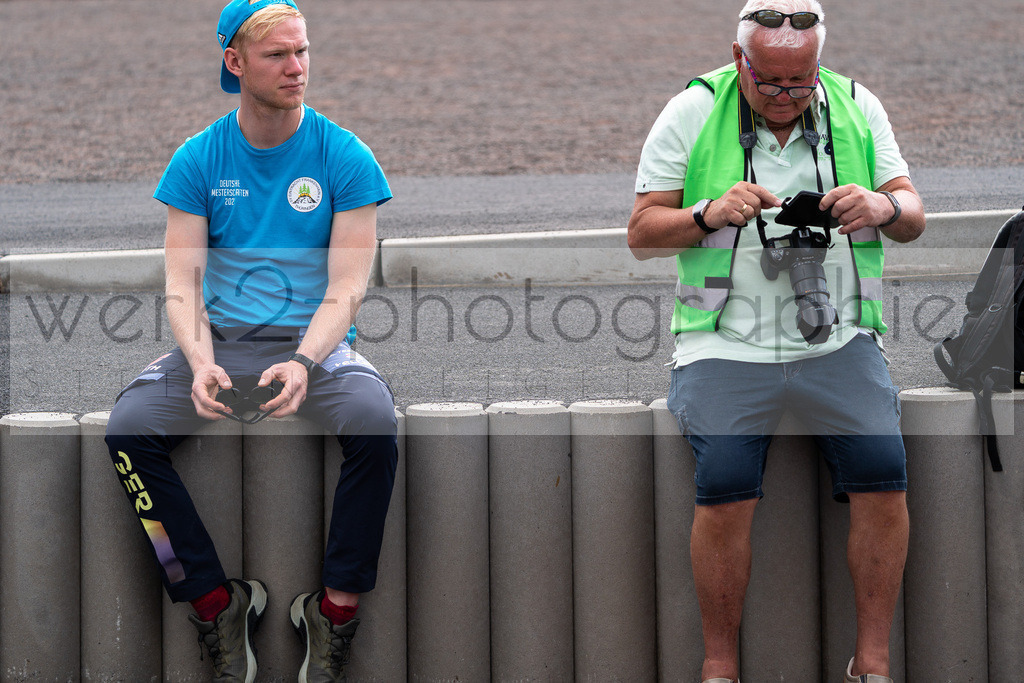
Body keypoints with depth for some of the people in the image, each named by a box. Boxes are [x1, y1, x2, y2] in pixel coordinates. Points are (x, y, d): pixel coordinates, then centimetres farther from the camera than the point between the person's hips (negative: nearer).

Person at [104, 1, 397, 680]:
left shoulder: (344, 157, -1)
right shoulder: (198, 159, 4)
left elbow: (346, 290, -7)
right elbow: (183, 283, -1)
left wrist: (304, 363, -26)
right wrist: (201, 364, -21)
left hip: (315, 342, -2)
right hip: (221, 339, 2)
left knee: (375, 422, -34)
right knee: (129, 426, -26)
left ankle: (335, 613, -20)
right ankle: (218, 604, -16)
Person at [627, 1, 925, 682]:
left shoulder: (856, 108, 8)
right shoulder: (693, 113, 2)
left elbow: (914, 216, 9)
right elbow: (642, 231, 3)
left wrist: (884, 207, -15)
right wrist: (711, 214, -16)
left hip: (838, 339, 2)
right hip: (728, 341, -2)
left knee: (883, 472, -20)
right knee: (724, 488, -24)